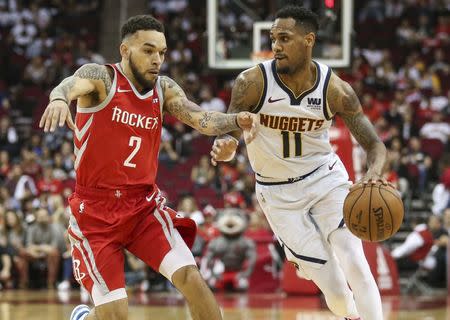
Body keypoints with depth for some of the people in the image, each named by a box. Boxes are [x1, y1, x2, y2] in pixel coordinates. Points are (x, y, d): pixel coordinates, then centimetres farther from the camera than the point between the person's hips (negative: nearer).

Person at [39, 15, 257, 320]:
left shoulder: (164, 89, 4)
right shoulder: (101, 76, -10)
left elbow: (203, 120, -10)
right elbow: (72, 84, -33)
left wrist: (236, 120, -32)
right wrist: (59, 98, -58)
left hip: (144, 203, 4)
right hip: (95, 209, -4)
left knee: (189, 275, -18)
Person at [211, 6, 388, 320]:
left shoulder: (335, 89, -17)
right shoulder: (253, 82, -19)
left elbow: (374, 144, -15)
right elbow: (229, 134, -14)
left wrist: (374, 171, -39)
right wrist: (225, 147, -40)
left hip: (326, 179, 1)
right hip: (279, 193, -1)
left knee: (356, 266, -15)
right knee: (333, 289, -4)